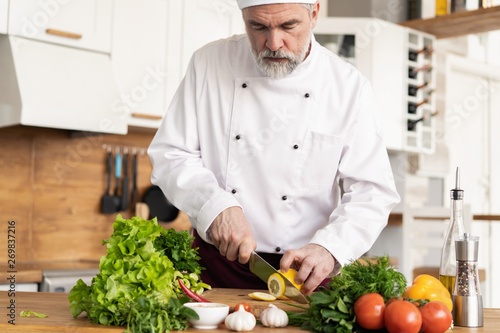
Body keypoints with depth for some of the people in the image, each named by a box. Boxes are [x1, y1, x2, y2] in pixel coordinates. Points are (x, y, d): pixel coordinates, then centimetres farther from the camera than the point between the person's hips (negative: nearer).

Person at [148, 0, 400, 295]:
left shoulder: (349, 87, -3)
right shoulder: (210, 63, 0)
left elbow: (372, 193, -4)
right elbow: (169, 153, 2)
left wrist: (328, 248, -21)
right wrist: (215, 205, -15)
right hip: (215, 268, 0)